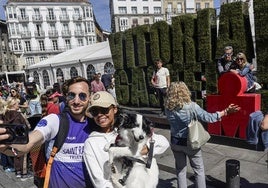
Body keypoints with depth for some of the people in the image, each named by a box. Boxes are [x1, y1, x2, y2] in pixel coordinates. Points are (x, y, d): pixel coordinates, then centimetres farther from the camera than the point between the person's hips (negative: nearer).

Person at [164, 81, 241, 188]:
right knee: (199, 170, 18)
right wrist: (226, 111, -4)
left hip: (175, 142, 3)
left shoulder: (168, 108, -13)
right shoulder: (192, 106, -23)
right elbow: (208, 118, -15)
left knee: (180, 170, 20)